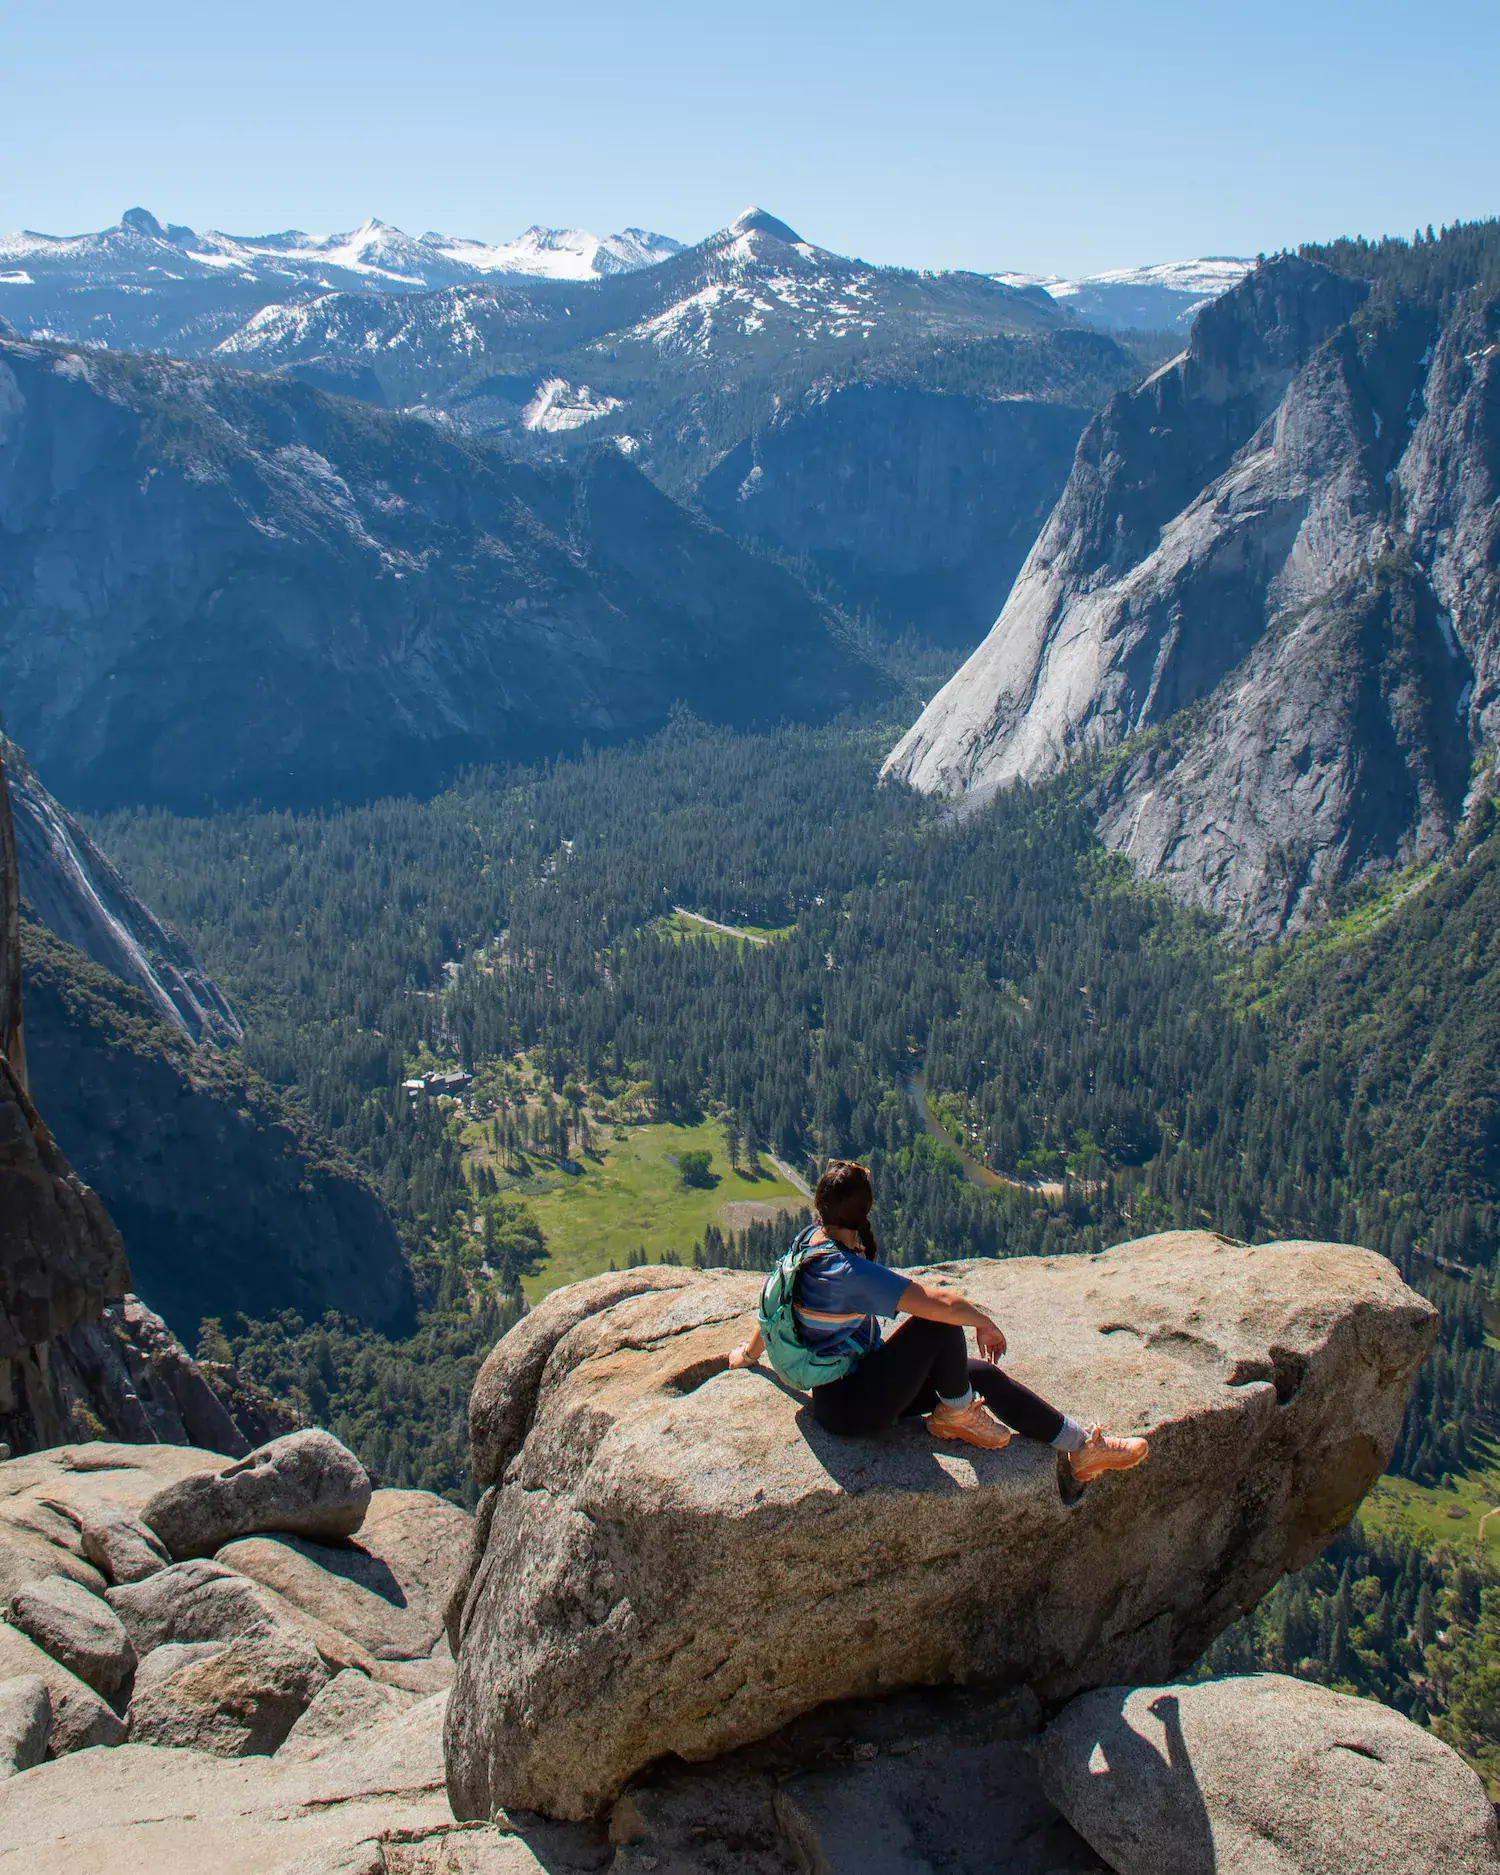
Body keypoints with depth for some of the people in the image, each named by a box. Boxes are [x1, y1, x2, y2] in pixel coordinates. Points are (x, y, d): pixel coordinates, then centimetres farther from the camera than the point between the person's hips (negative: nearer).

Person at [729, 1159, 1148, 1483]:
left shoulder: (808, 1242, -3)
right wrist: (984, 1321, -14)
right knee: (942, 1316, -23)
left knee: (985, 1375, 4)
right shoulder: (848, 1272, -31)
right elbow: (940, 1302, -34)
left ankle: (1084, 1447, 9)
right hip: (849, 1407, -9)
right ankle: (957, 1415, 0)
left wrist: (749, 1353, 32)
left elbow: (774, 1303, 14)